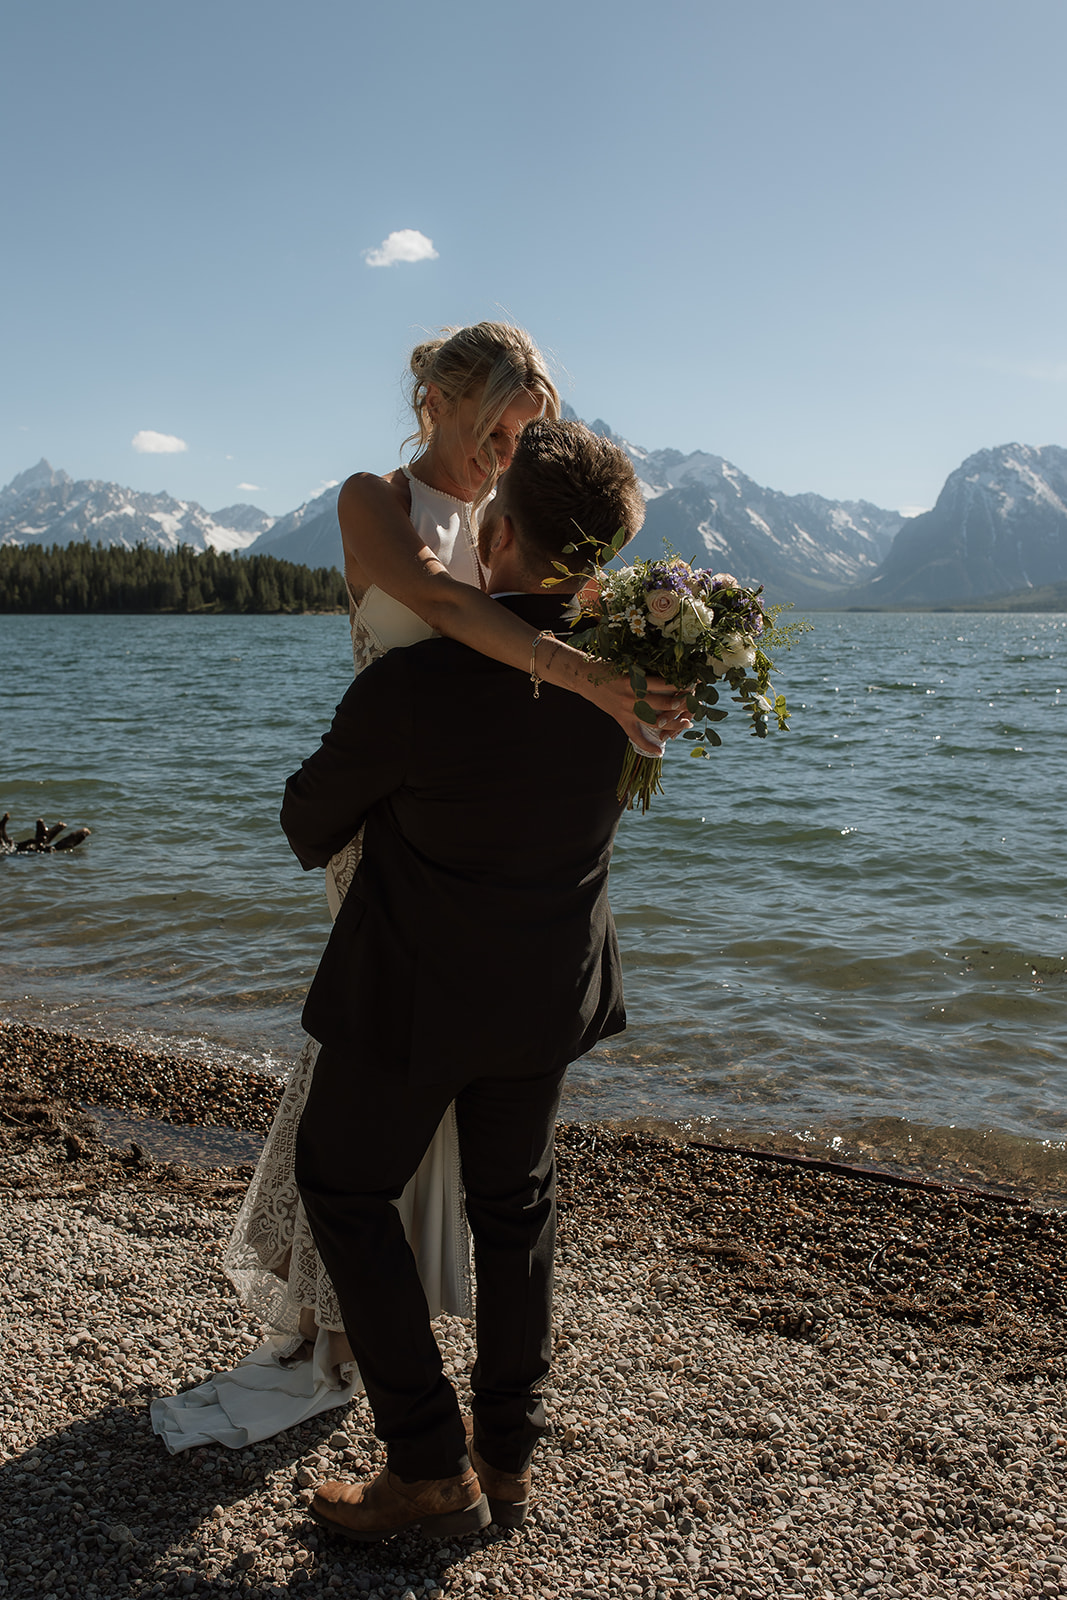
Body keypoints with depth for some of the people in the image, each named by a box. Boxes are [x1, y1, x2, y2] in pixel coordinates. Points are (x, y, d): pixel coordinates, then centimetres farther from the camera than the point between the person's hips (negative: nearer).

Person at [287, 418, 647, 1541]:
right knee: (513, 1206, 21)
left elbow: (313, 818, -7)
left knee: (345, 1187, 17)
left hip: (416, 992, -5)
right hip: (549, 991, 5)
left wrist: (316, 843, 16)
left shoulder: (411, 685, -27)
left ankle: (431, 1467, 19)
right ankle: (508, 1457, 34)